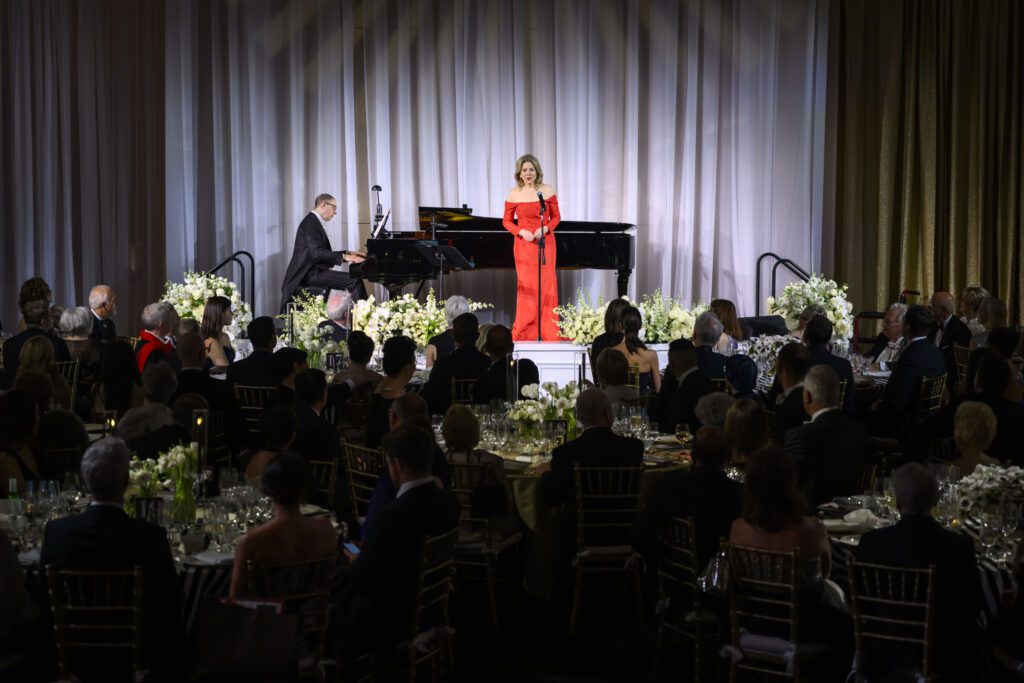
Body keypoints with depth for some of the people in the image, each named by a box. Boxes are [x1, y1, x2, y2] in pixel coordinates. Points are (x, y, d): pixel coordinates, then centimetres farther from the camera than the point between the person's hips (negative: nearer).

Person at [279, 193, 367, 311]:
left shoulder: (315, 222, 19)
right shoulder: (310, 222, -12)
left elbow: (325, 253, 22)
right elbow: (317, 252, -25)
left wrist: (348, 253, 14)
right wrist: (344, 257, -27)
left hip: (314, 272, 11)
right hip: (311, 273, -11)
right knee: (354, 281, -21)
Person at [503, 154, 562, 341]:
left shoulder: (547, 191, 1)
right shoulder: (514, 194, 0)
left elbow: (556, 217, 5)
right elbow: (507, 221, 5)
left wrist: (545, 229, -14)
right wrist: (521, 232, -12)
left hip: (545, 242, 0)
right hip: (524, 244, 0)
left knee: (547, 284, 0)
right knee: (526, 286, 0)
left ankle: (550, 332, 7)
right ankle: (524, 333, 7)